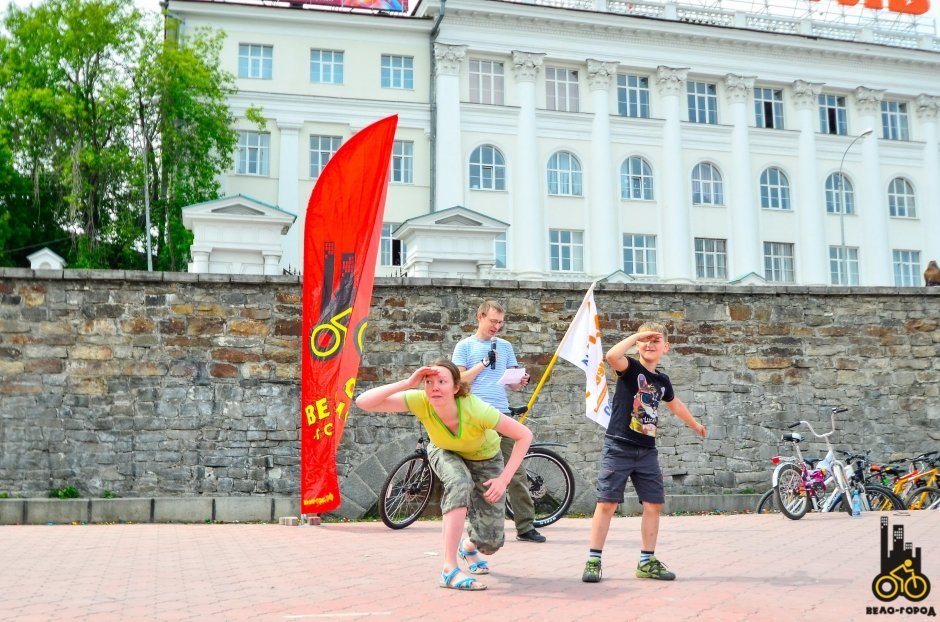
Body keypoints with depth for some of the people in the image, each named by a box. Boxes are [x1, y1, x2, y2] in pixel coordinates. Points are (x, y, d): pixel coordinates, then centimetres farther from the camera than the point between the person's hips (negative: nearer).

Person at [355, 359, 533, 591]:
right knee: (459, 482, -37)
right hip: (445, 453, 1)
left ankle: (469, 546, 32)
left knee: (490, 542, -8)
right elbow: (364, 402, -40)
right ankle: (449, 570, -31)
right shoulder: (421, 402, -34)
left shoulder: (476, 410, -39)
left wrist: (504, 479, -34)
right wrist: (407, 383, -50)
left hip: (485, 458, 0)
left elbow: (524, 435, -29)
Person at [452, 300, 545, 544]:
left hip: (502, 414, 3)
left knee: (516, 472, -1)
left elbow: (512, 384, 19)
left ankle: (526, 526, 3)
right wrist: (484, 363, -10)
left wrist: (521, 382, -4)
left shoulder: (505, 346, 18)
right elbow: (459, 380, -1)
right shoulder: (465, 346, 7)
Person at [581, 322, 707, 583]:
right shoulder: (630, 368, -6)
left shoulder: (662, 380, 12)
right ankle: (593, 560, 2)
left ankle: (647, 562, 17)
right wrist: (636, 335, -20)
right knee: (607, 503, -5)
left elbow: (675, 405, 32)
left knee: (654, 504, 5)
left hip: (647, 451, 6)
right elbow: (612, 355, -31)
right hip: (618, 447, -6)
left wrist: (696, 426, 46)